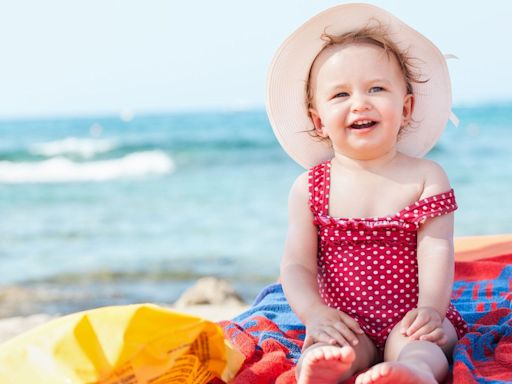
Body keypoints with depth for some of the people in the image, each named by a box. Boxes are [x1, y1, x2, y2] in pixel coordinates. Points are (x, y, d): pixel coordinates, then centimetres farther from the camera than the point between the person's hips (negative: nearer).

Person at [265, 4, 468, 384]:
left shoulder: (426, 177, 2)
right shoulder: (309, 188, 3)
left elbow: (436, 252, -8)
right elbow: (297, 265, -2)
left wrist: (431, 307, -25)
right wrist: (314, 313, -21)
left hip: (409, 320, -1)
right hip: (346, 323, 1)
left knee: (415, 344, -33)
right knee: (328, 348, -31)